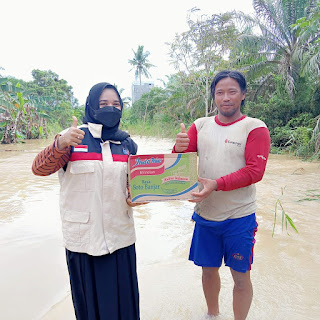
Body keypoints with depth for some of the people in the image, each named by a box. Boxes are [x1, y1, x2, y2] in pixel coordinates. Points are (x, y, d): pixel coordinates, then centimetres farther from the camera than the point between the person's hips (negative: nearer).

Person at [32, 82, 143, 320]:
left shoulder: (126, 143, 7)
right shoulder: (73, 138, -4)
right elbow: (39, 169, -15)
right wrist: (60, 144, -34)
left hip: (120, 237, 3)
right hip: (84, 237, -2)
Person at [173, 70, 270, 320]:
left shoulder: (255, 128, -7)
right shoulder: (201, 126, 4)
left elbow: (255, 171, -15)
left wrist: (217, 184, -28)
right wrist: (179, 149, -21)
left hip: (239, 217, -3)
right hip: (204, 214, 4)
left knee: (240, 276, 10)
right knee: (208, 269, 18)